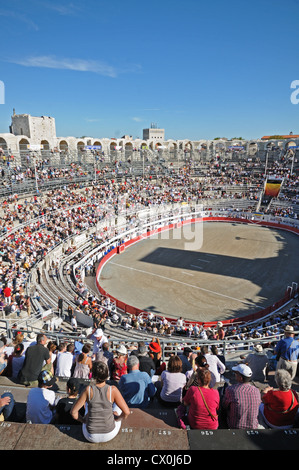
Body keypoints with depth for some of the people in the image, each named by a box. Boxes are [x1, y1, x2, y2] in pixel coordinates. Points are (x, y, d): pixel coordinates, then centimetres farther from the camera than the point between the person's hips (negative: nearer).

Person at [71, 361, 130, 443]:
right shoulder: (113, 390, -20)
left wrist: (83, 420, 7)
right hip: (109, 435, -1)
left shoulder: (88, 389, -19)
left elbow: (73, 412, -11)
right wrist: (117, 419, 3)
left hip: (91, 436, 1)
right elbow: (126, 412, -17)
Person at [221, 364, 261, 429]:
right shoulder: (256, 391, -13)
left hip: (235, 427, -4)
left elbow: (224, 407, -7)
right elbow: (258, 405, 6)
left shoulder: (230, 390, -23)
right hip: (253, 427, 4)